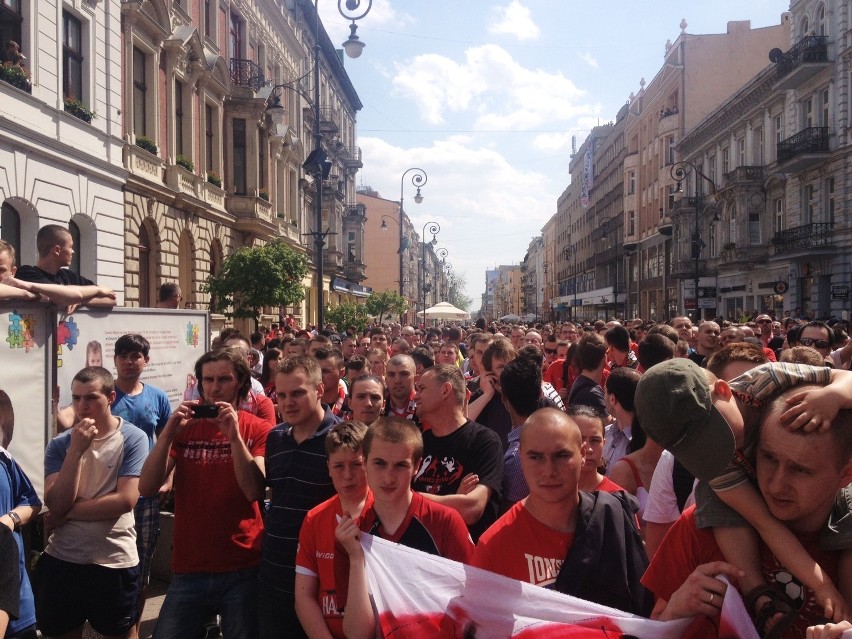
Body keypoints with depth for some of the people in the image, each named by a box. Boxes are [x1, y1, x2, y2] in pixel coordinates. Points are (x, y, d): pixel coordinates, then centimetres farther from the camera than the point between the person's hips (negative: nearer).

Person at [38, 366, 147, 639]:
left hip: (115, 562, -3)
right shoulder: (60, 444, 0)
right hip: (60, 560, 3)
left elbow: (126, 500, -17)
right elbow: (55, 504, -11)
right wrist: (76, 450, -19)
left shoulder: (132, 438, -9)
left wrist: (67, 513, -10)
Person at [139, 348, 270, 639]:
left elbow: (254, 491, -15)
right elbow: (147, 488, -5)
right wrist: (169, 432, -16)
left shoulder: (257, 428, -2)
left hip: (242, 571, -2)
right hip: (189, 570, 2)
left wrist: (234, 435, -22)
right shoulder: (185, 426, 5)